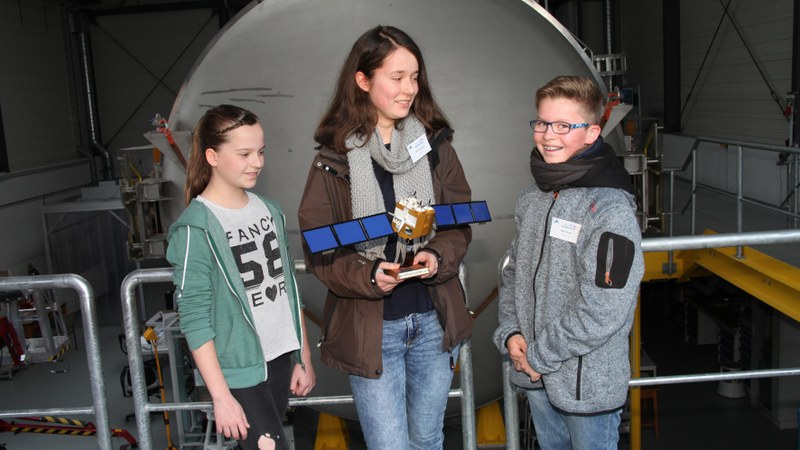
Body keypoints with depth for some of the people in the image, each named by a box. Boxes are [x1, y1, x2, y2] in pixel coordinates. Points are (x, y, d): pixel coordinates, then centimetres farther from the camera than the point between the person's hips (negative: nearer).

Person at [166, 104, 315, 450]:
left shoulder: (270, 211, 7)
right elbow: (194, 318, -13)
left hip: (281, 360, 5)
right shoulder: (196, 228, -12)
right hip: (239, 371, -5)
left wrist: (304, 358, 14)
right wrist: (221, 397, -14)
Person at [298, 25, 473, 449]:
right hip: (369, 328, -3)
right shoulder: (335, 159, -7)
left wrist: (438, 258, -15)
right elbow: (320, 250, -5)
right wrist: (368, 276, -21)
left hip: (434, 322, 3)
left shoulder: (435, 145, 2)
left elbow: (460, 225, 5)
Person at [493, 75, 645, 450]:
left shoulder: (610, 209, -19)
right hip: (535, 376, 7)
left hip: (588, 382, -6)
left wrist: (539, 355, -16)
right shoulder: (532, 198, 4)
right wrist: (510, 333, -2)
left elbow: (603, 310, -23)